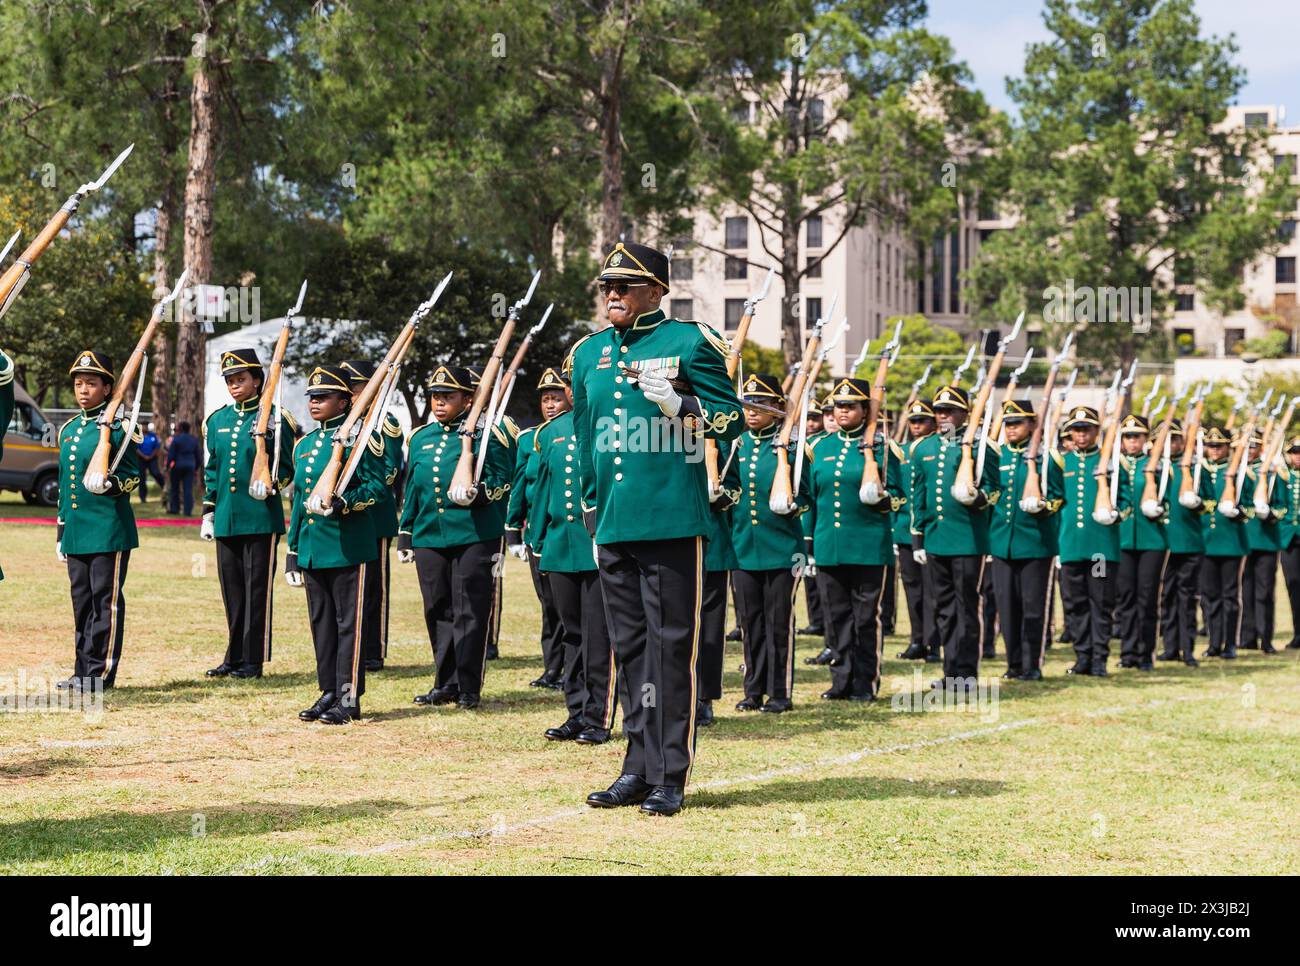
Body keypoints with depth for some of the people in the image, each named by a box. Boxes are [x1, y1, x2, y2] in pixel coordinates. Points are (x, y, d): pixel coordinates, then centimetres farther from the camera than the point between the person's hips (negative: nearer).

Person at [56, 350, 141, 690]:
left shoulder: (118, 428, -5)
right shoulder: (69, 429, 15)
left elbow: (133, 475, -5)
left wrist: (111, 484, -26)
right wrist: (61, 531, 19)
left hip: (109, 530, -7)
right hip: (76, 531, 7)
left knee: (106, 600, -3)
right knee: (82, 601, 10)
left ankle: (100, 672, 0)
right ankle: (83, 671, 16)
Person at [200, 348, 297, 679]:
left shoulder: (273, 419, -4)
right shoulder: (218, 420, 12)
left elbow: (287, 466, -1)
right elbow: (212, 470, 17)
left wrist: (270, 484, -21)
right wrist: (208, 512, 14)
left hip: (261, 518, -5)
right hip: (226, 519, 5)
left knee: (257, 588, 0)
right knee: (232, 588, 10)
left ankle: (254, 659, 5)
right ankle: (235, 657, 17)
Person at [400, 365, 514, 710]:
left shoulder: (484, 434, -2)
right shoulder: (420, 438, 15)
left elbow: (503, 481, -5)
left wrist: (478, 491, -25)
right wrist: (405, 535, 17)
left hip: (474, 538, -6)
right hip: (429, 537, 6)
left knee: (471, 613, -2)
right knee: (438, 612, 9)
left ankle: (469, 687, 4)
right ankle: (445, 683, 18)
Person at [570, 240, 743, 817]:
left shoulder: (689, 343, -2)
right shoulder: (588, 354, 14)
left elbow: (730, 420, -3)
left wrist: (679, 405, -19)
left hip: (672, 524, -6)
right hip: (613, 526, 6)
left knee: (671, 645, -2)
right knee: (630, 648, 10)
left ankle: (670, 777, 4)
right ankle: (639, 768, 18)